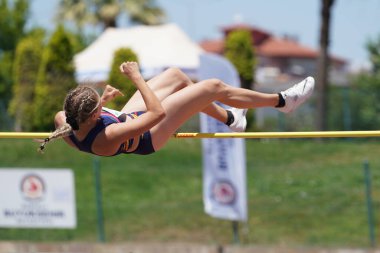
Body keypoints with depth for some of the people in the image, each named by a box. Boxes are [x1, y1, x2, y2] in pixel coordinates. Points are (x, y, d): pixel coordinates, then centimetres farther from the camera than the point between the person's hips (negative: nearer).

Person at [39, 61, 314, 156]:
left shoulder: (63, 121, -28)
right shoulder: (107, 139, -46)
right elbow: (157, 112, -40)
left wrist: (103, 100, -11)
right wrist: (137, 77, -34)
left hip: (126, 117, 7)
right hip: (150, 136, -7)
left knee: (176, 76, 18)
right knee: (213, 87, -2)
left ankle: (229, 118, 40)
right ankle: (282, 101, 19)